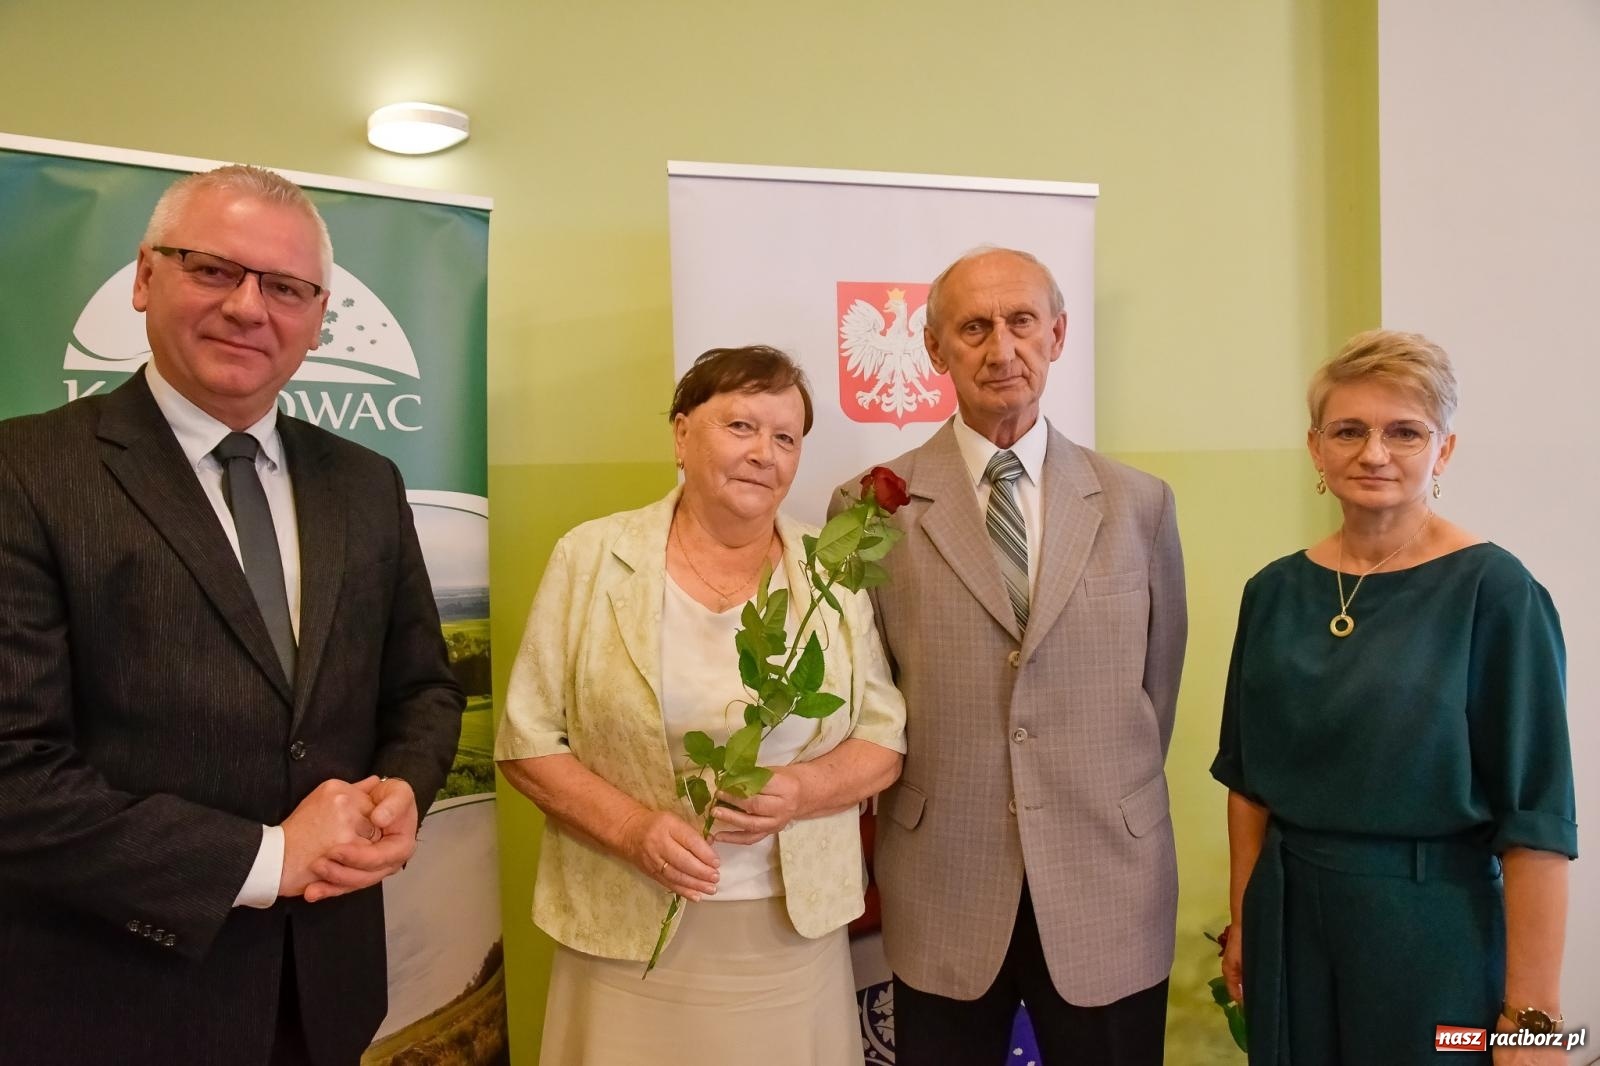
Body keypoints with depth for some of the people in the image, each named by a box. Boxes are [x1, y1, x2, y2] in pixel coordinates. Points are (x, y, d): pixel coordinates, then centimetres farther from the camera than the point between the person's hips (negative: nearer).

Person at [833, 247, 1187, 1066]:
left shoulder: (1139, 505, 1)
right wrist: (916, 809, 5)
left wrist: (1112, 808, 13)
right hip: (942, 896, -1)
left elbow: (1158, 680, 10)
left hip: (1109, 892, 1)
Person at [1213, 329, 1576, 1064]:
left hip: (1432, 928, -4)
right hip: (1288, 919, 4)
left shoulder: (1493, 591, -12)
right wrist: (1244, 922, 8)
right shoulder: (1274, 593, 1)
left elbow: (1536, 817, -13)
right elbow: (1249, 776, 7)